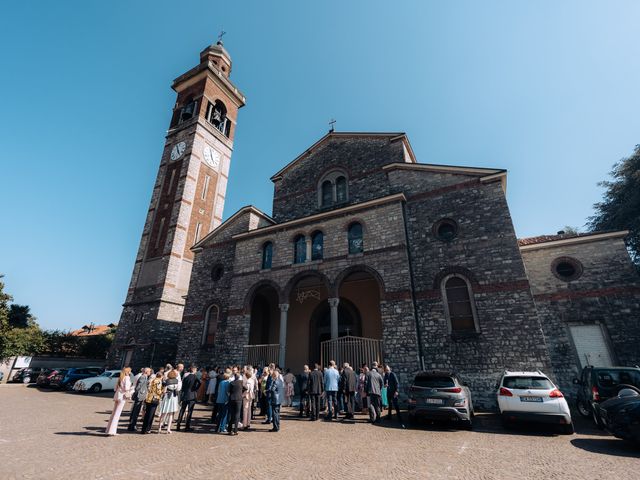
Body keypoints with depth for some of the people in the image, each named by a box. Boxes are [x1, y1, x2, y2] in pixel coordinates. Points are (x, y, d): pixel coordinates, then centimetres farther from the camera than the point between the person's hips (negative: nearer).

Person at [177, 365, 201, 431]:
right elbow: (200, 382, -27)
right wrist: (196, 389, -8)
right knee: (190, 411, 3)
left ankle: (178, 426, 16)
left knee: (182, 411, 14)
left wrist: (181, 398, 12)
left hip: (184, 396, 5)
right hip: (192, 396, -5)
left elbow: (182, 388, 8)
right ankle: (187, 427, 5)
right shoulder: (195, 376, -8)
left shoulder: (186, 377, 7)